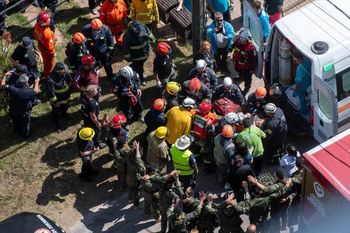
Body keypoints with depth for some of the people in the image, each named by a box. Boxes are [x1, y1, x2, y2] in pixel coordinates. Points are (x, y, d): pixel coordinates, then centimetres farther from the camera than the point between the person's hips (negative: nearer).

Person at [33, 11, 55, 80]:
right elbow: (50, 45, -28)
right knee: (49, 63, 22)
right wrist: (52, 52, -10)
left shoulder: (37, 26, -24)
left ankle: (46, 72, 59)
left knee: (45, 60, 34)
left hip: (40, 46, 7)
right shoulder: (47, 33, -44)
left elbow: (35, 36, -3)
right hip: (47, 50, -6)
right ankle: (47, 76, 46)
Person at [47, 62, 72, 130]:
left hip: (65, 97, 6)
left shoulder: (66, 74, -21)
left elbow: (69, 82, 0)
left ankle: (64, 114, 66)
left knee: (65, 107, 35)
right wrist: (55, 102, -20)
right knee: (56, 112, 18)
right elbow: (50, 92, -31)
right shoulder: (51, 80, -39)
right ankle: (56, 123, 43)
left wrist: (68, 93, 10)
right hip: (56, 99, -6)